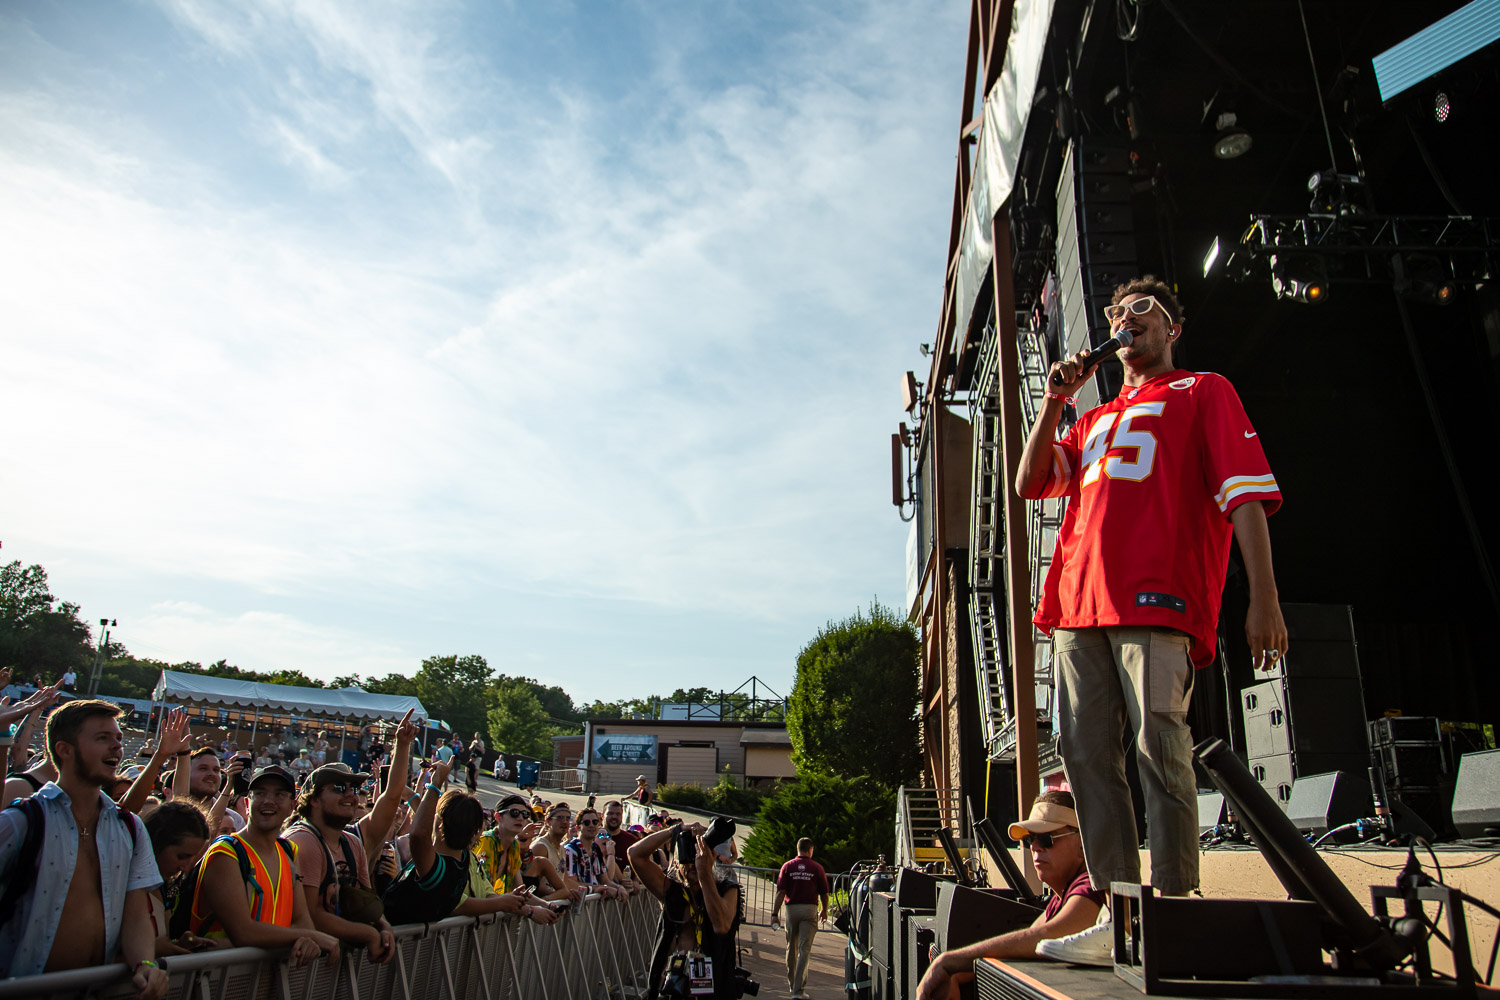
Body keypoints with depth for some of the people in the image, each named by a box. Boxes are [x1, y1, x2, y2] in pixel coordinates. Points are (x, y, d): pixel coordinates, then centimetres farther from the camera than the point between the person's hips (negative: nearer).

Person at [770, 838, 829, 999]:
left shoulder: (787, 867, 1)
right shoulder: (817, 868, -1)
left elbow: (780, 892, -6)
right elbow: (824, 894, 4)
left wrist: (775, 914, -4)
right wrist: (824, 911, 21)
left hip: (792, 908, 2)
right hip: (810, 909, -2)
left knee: (791, 948, 18)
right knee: (804, 950, -3)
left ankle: (792, 983, 32)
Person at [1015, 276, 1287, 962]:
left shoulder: (1203, 392, 16)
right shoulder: (1093, 421, 33)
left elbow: (1245, 492, 3)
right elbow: (1030, 482, 21)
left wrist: (1263, 597, -10)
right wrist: (1054, 401, 11)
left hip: (1157, 596, -5)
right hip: (1078, 603, 6)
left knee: (1159, 746, -14)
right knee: (1086, 753, -1)